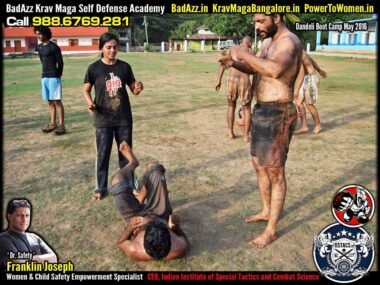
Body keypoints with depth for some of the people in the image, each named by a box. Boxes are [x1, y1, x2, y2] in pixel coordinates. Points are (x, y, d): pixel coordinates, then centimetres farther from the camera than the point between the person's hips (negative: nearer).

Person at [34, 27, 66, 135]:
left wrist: (57, 75, -4)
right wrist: (46, 71, 16)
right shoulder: (39, 47, 12)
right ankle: (53, 124, 18)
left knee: (57, 101, -7)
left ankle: (62, 126, -4)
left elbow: (60, 63, -8)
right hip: (44, 77, 7)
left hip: (53, 77, -7)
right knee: (50, 102, 11)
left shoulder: (54, 47, -9)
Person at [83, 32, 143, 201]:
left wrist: (138, 89, -18)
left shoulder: (124, 67, 0)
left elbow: (133, 89, 6)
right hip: (103, 119, -2)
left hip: (124, 118, 2)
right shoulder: (94, 68, -5)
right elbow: (86, 90, 3)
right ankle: (101, 187, 22)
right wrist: (90, 103, -16)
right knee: (103, 154, 6)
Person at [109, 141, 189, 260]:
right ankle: (141, 195, 31)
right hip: (161, 216, 1)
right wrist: (175, 227, -33)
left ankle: (132, 162, 27)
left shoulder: (134, 251, -41)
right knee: (154, 168, -6)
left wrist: (129, 228, -35)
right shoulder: (179, 249, -40)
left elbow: (120, 243, -17)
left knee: (117, 181, -13)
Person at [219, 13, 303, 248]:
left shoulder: (289, 42, -18)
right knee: (259, 164, 20)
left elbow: (275, 70, -39)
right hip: (262, 111, 10)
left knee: (275, 172, 0)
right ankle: (267, 211, 39)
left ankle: (271, 231, 14)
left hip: (278, 114, -10)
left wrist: (244, 54, -27)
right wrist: (234, 63, 4)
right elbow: (253, 68, 25)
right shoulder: (268, 42, 12)